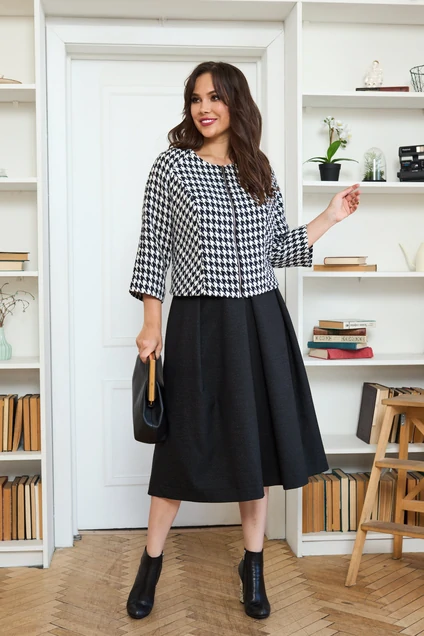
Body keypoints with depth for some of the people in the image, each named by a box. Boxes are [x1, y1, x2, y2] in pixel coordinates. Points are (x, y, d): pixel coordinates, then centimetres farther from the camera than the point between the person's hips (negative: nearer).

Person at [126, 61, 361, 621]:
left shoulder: (260, 171, 10)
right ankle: (151, 563, 23)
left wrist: (330, 217, 10)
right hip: (199, 324, -3)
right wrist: (152, 325, -7)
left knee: (257, 443, 9)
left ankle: (253, 566, 26)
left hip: (261, 324, 4)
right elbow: (153, 248, -2)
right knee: (185, 445, 3)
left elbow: (278, 248, 14)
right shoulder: (172, 165, 0)